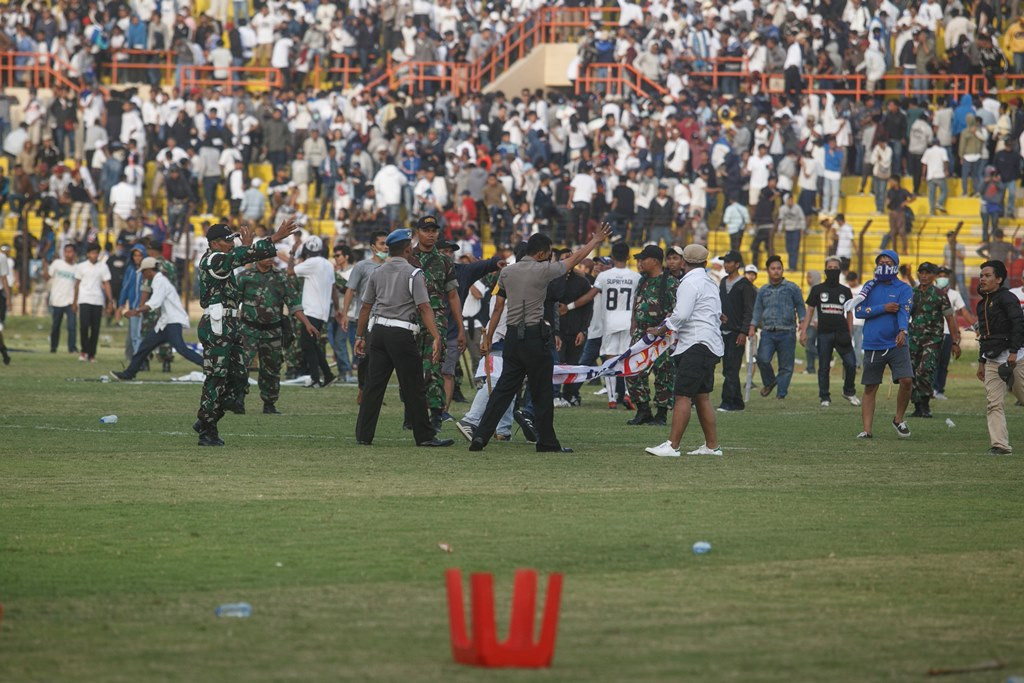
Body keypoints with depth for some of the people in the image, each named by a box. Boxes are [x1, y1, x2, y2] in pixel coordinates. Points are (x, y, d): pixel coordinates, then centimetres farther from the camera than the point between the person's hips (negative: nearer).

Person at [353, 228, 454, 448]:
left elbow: (366, 307, 13)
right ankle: (424, 436, 4)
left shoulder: (377, 273, 10)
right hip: (402, 334, -5)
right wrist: (436, 338, -17)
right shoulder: (413, 274, -7)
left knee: (373, 386, 7)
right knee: (413, 388, 0)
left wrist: (360, 336, 20)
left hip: (378, 331, 5)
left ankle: (363, 435, 5)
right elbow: (424, 308, -14)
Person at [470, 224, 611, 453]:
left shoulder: (507, 272, 6)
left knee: (504, 388, 6)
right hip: (535, 335, -5)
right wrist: (596, 241, 17)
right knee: (542, 391, 5)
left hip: (512, 335, 5)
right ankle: (546, 441, 11)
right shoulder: (543, 270, -8)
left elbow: (498, 307, 9)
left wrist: (488, 337, 15)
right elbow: (575, 259, 3)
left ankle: (481, 435, -4)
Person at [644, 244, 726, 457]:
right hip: (711, 344, 10)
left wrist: (661, 331, -4)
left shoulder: (690, 283, -9)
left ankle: (672, 446, -20)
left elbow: (681, 315, -18)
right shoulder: (710, 283, 20)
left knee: (683, 395, -14)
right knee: (702, 396, 13)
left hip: (696, 345, -10)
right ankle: (712, 445, 14)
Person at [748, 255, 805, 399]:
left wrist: (803, 324, -6)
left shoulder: (792, 288, 7)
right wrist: (752, 328, 6)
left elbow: (800, 307, 7)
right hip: (768, 333, 2)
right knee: (762, 359, -16)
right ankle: (769, 382, 10)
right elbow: (757, 311, 19)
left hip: (787, 333, -2)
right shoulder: (763, 291, 16)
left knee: (786, 366, -2)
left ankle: (781, 394, 6)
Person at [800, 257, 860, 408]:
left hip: (841, 333, 1)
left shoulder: (845, 291, 11)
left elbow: (849, 314, 14)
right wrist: (803, 331, -1)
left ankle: (849, 391, 12)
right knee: (824, 367, 2)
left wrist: (850, 334, 10)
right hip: (824, 333, -1)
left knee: (851, 364, -8)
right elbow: (810, 311, 7)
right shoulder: (817, 289, 6)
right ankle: (824, 397, 11)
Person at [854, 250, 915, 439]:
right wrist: (883, 308, -12)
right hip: (872, 346, 2)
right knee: (870, 388, 4)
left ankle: (899, 420, 8)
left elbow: (904, 312, -15)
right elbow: (858, 310, -2)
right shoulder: (870, 287, 9)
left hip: (896, 345, -2)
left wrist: (903, 331, -34)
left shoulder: (903, 289, 1)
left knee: (906, 381, -15)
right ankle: (867, 429, 8)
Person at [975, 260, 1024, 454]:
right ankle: (1000, 445, -8)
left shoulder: (1007, 298, -7)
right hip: (992, 359, 8)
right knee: (993, 404, -3)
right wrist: (981, 361, 24)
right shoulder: (982, 303, 19)